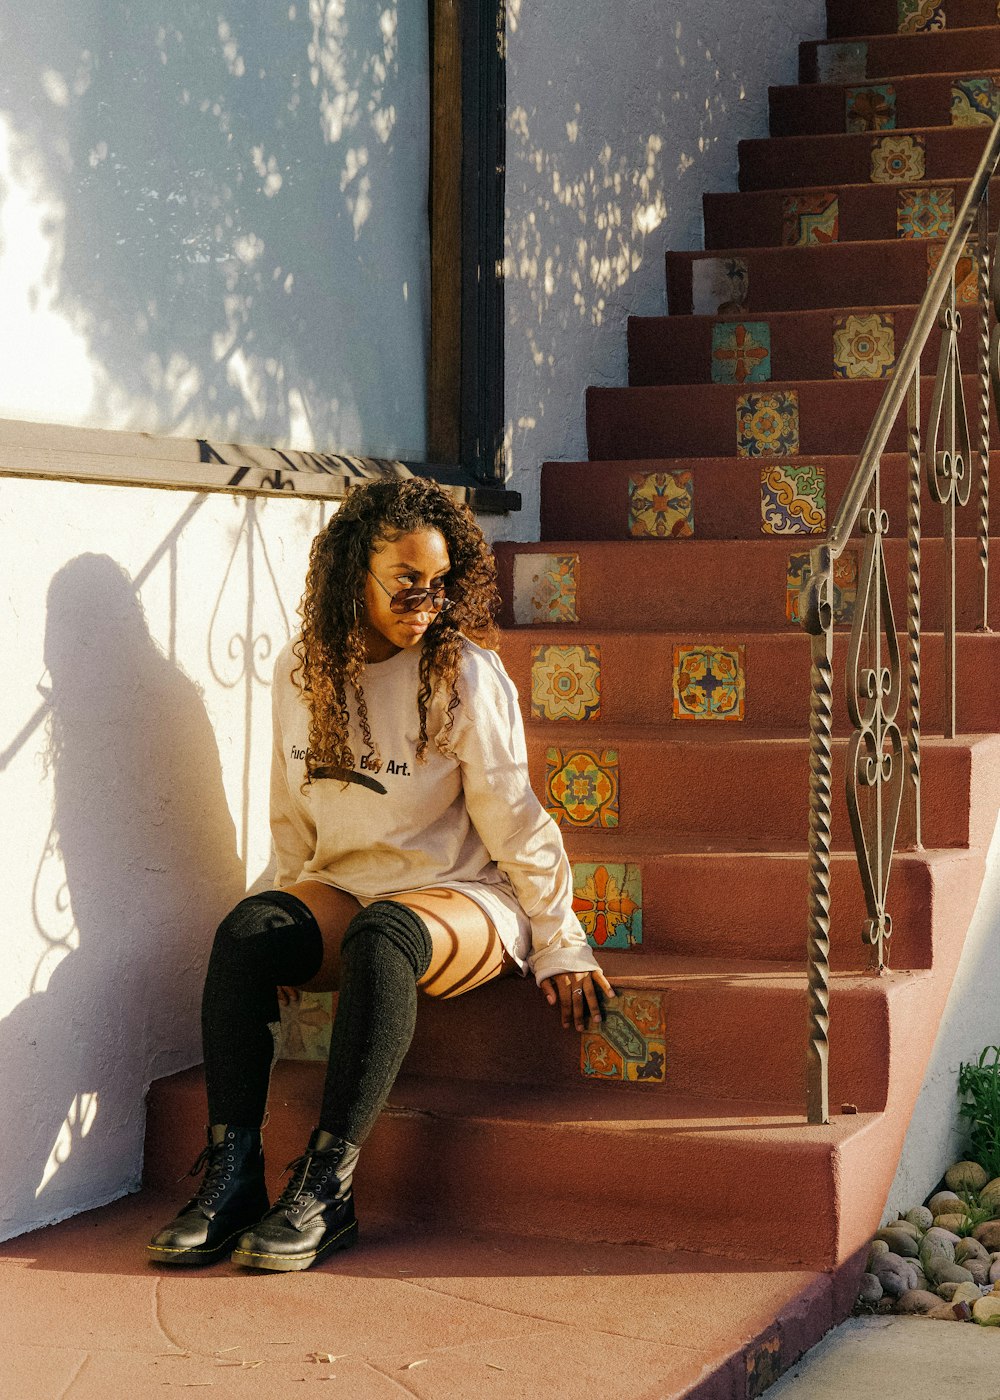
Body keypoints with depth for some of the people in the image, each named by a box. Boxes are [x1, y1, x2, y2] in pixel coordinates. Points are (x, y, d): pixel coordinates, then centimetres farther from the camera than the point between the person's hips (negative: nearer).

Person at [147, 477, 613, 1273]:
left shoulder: (465, 673, -10)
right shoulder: (302, 671, 4)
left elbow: (513, 820, -7)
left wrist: (560, 946, -4)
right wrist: (300, 925, 10)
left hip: (460, 896, -4)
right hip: (340, 890, 4)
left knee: (382, 934, -37)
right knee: (246, 929, -26)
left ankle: (325, 1190, -35)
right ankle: (233, 1174, -27)